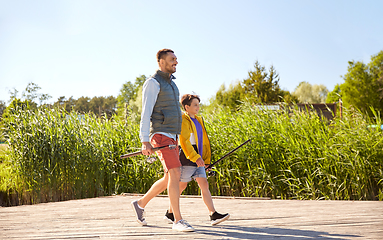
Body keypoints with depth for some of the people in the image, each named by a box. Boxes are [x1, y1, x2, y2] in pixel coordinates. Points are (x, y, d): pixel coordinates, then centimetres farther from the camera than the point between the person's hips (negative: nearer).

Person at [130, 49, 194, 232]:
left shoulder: (171, 83, 20)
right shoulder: (153, 83, -8)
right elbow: (145, 113, -16)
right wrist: (144, 141, -24)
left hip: (171, 138, 9)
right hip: (160, 136, -9)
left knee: (169, 179, 11)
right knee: (175, 174, -17)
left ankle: (141, 204, 27)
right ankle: (178, 220, -14)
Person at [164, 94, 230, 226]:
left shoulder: (198, 120, 17)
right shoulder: (184, 121, -10)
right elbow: (184, 142, -19)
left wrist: (205, 159, 19)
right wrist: (195, 157, -24)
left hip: (197, 160, 8)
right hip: (187, 160, -8)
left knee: (204, 185, -1)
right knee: (181, 186, 1)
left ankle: (213, 215, -6)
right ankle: (170, 213, 16)